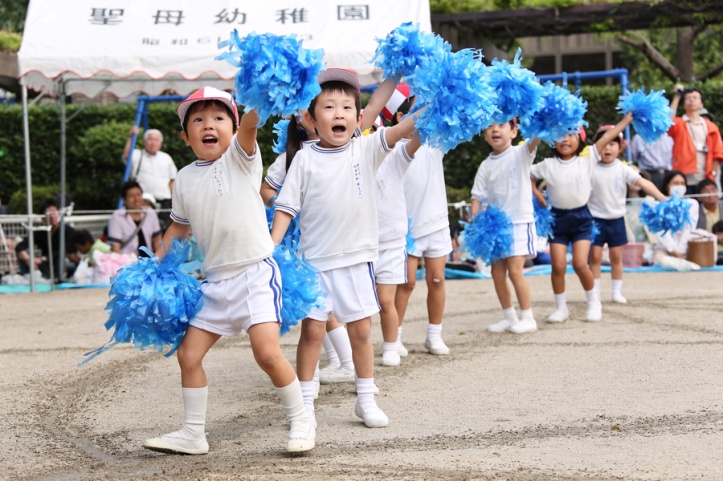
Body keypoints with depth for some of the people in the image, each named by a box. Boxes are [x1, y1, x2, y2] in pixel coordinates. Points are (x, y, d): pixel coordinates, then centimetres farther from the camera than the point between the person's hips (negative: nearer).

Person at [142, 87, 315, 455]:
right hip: (215, 281, 6)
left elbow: (249, 123, -25)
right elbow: (178, 226, 22)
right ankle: (193, 434, 20)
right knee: (188, 354, 6)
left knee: (267, 352, -18)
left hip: (255, 271, -6)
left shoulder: (239, 156, -4)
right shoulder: (185, 179, 10)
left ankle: (301, 421, 2)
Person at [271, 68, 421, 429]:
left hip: (357, 257, 1)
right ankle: (304, 402, 12)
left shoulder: (366, 149, 0)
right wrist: (272, 246, -11)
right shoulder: (305, 159, -2)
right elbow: (287, 206, -1)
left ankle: (366, 400, 21)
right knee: (312, 330, 1)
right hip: (315, 259, -1)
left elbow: (403, 129, -13)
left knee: (361, 330, 9)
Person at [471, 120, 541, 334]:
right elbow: (478, 196, 6)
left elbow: (535, 139, -23)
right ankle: (509, 317, 21)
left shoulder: (521, 154, -4)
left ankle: (528, 318, 1)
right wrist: (474, 222, -7)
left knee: (515, 270, -11)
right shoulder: (486, 166, 6)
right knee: (497, 272, 6)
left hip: (520, 222, -5)